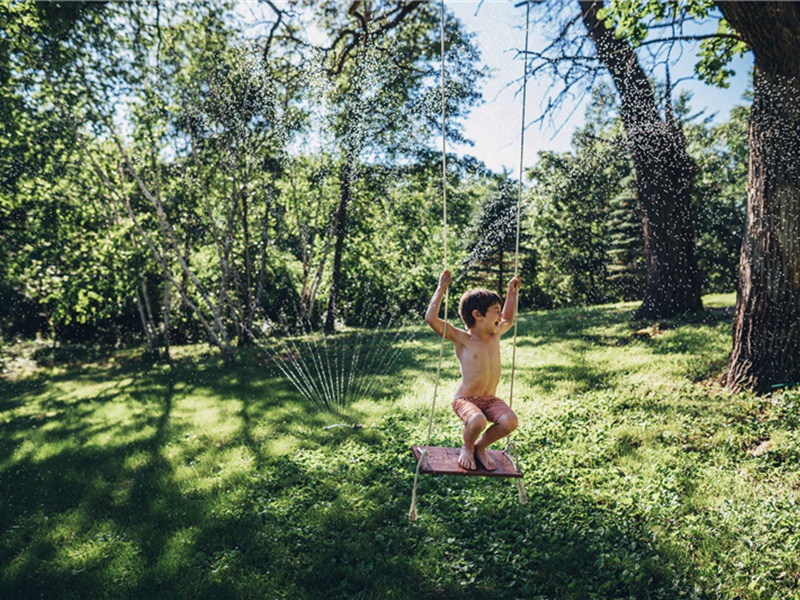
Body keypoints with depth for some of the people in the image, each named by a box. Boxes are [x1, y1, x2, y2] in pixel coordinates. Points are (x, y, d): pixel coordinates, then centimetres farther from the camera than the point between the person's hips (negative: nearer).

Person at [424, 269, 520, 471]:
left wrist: (512, 293, 24)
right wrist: (442, 288, -22)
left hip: (490, 399, 6)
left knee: (510, 421, -23)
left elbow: (509, 320, 29)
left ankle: (480, 447, 7)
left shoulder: (495, 335, 6)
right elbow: (431, 318, -25)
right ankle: (467, 448, 1)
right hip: (465, 399, -5)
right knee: (478, 421, -36)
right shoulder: (462, 339, -13)